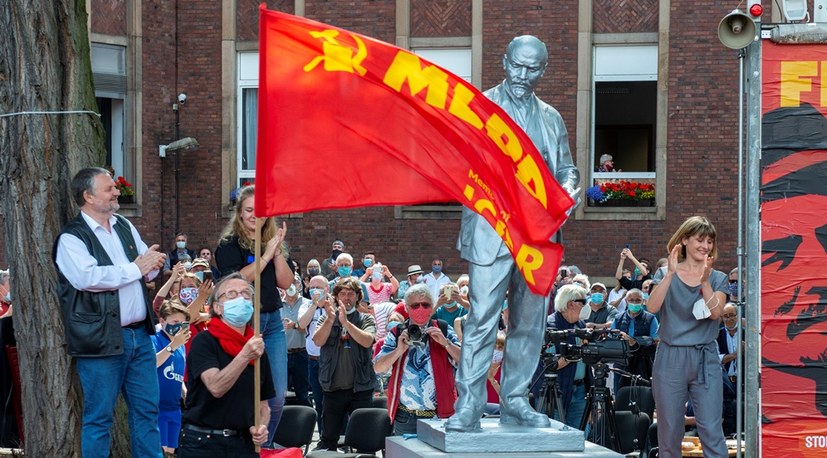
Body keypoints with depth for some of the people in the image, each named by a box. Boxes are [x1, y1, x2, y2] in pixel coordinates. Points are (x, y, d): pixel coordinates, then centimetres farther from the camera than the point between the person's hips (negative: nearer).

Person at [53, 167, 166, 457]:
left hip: (139, 335, 7)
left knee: (147, 409, 12)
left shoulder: (124, 226, 14)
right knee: (99, 417, 1)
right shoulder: (71, 238, -9)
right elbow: (88, 277, -25)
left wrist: (152, 264, -5)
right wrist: (135, 268, -16)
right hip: (101, 342, -7)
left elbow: (149, 266, 21)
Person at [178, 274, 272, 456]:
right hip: (202, 442, -5)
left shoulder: (257, 347, 12)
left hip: (243, 442, 5)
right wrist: (245, 356, -31)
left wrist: (261, 427, -3)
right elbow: (216, 387, -21)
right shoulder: (204, 342, -6)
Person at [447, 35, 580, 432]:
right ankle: (468, 405, -11)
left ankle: (515, 400, 14)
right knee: (482, 318, -12)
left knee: (529, 322, 6)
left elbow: (566, 167, 23)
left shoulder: (551, 119, 19)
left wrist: (568, 187, -1)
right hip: (492, 231, -5)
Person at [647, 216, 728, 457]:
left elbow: (716, 312, -9)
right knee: (669, 432, 4)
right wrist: (670, 274, -19)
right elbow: (653, 306, -12)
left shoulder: (718, 278, 8)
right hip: (670, 358, 0)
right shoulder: (666, 275, 6)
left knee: (711, 431, -8)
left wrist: (705, 282, -22)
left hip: (705, 359, 0)